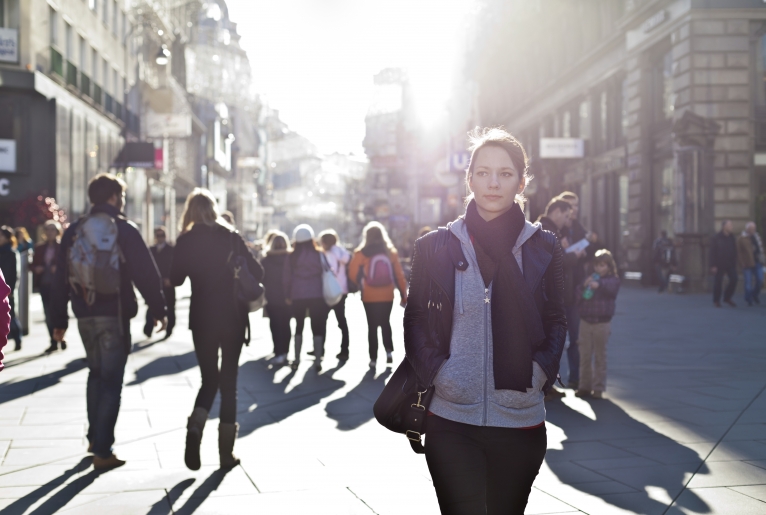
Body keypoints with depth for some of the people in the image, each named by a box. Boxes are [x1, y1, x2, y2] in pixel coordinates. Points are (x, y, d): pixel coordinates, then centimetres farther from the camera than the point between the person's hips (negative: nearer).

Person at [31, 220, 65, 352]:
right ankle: (54, 342, 8)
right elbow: (34, 264, 17)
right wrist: (36, 268, -5)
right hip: (45, 284, 4)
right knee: (48, 314, 3)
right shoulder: (40, 248, 13)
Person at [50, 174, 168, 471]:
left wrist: (59, 319, 12)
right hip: (115, 315, -5)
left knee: (96, 373, 22)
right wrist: (158, 309, -1)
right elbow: (146, 274, -10)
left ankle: (95, 438, 26)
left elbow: (61, 278, 7)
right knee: (111, 380, -1)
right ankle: (102, 451, -4)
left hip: (85, 315, 5)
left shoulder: (74, 232, 7)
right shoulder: (124, 230, -6)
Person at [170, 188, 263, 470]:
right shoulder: (231, 237, -3)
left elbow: (175, 279, 3)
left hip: (202, 320, 1)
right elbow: (256, 272, -5)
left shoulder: (185, 241, -2)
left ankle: (194, 429, -13)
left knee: (209, 379, 14)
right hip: (232, 318, -1)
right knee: (228, 382, 8)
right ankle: (226, 453, 9)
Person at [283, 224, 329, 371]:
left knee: (299, 326, 13)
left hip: (298, 296, 1)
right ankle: (318, 360, -1)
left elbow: (286, 277, 2)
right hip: (316, 295, -1)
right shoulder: (318, 255, -3)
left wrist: (288, 295, 13)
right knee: (317, 327, 3)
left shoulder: (292, 257, -1)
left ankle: (297, 359, 14)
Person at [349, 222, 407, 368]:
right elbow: (399, 275, -1)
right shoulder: (391, 252, -1)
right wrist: (403, 295, 6)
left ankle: (373, 358, 6)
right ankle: (389, 351, 9)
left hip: (369, 297, -2)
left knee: (372, 326, 7)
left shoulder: (361, 253, -7)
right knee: (385, 323, 21)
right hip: (387, 296, 2)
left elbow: (353, 273, -5)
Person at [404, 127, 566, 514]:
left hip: (521, 423, 1)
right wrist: (434, 372, -7)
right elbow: (416, 319, 6)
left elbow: (555, 321, 10)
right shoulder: (435, 247, 2)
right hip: (451, 421, -1)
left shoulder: (543, 248, 4)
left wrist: (539, 372, -5)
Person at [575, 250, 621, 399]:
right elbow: (578, 295, 3)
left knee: (600, 356, 3)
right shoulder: (589, 278, 11)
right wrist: (584, 285, -16)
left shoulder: (613, 280, 0)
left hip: (602, 323, -4)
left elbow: (611, 289, -22)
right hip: (585, 321, 4)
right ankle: (585, 386, 15)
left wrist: (599, 285, -41)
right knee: (585, 356, 7)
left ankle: (598, 388, 9)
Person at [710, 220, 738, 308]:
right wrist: (713, 266, -15)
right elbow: (713, 253, -10)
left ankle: (727, 298, 13)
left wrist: (734, 264, 11)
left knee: (734, 279, -5)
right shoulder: (716, 238, -8)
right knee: (718, 282, 0)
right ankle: (716, 301, 14)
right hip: (719, 264, -5)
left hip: (730, 264, 5)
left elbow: (734, 252, 14)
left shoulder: (732, 238, 9)